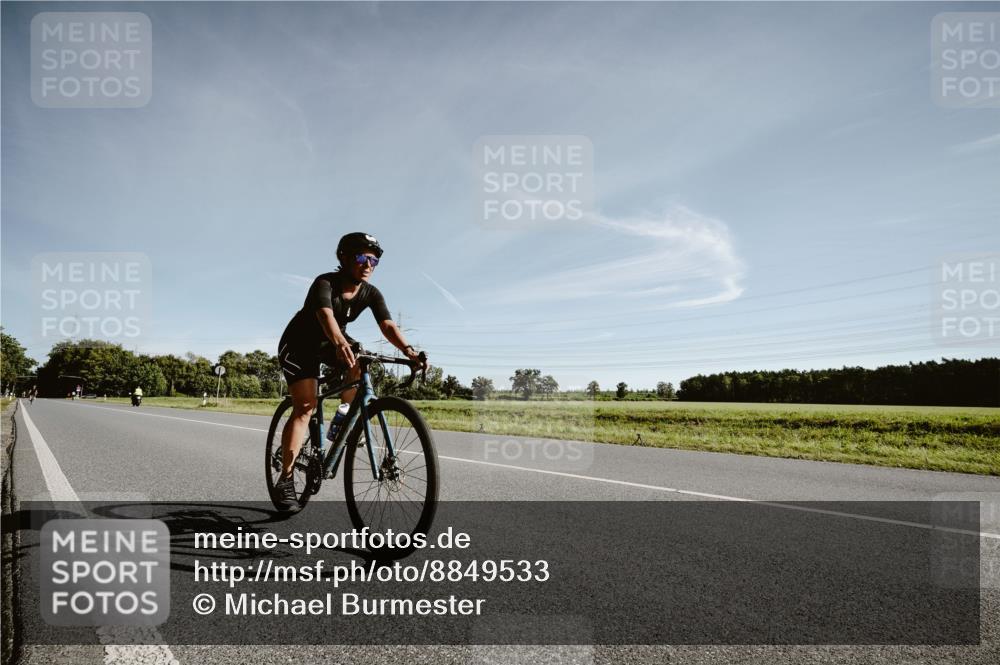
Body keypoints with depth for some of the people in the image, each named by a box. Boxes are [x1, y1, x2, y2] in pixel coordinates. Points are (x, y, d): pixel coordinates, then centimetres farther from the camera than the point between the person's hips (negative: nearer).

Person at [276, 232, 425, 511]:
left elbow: (387, 325, -29)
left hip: (332, 344, 5)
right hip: (299, 344, -5)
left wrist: (408, 350, -48)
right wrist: (340, 343, -69)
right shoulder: (325, 283, -29)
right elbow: (326, 315, -49)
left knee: (360, 365, -26)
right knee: (305, 406, -18)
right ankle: (285, 479, -12)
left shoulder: (371, 293, -15)